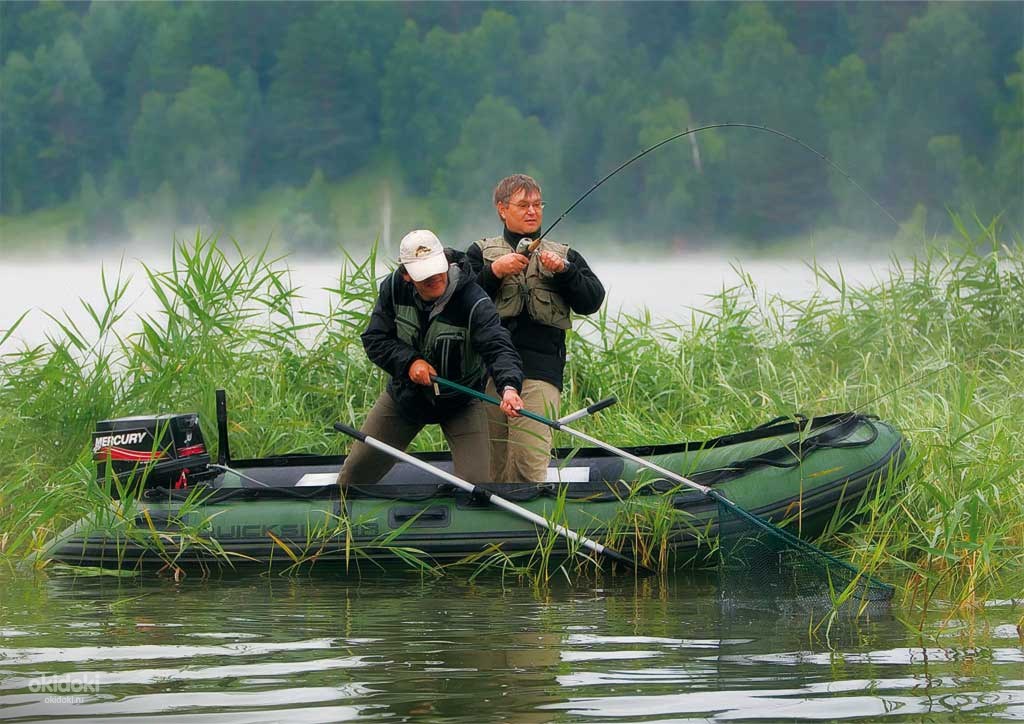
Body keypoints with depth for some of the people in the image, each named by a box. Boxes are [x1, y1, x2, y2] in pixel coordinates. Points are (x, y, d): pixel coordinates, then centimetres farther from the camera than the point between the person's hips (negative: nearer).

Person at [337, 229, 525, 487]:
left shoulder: (474, 302, -29)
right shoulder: (394, 287, -15)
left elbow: (498, 348, -40)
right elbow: (374, 339, -9)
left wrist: (509, 387, -60)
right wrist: (409, 361, -27)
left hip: (460, 401, -3)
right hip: (405, 393, 3)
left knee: (475, 482, -17)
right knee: (357, 470, 9)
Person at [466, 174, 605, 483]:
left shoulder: (565, 256, 20)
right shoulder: (481, 252, 18)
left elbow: (592, 301, 7)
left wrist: (563, 271, -7)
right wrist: (494, 271, -8)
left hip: (540, 369, -1)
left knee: (530, 461, -15)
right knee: (490, 462, 0)